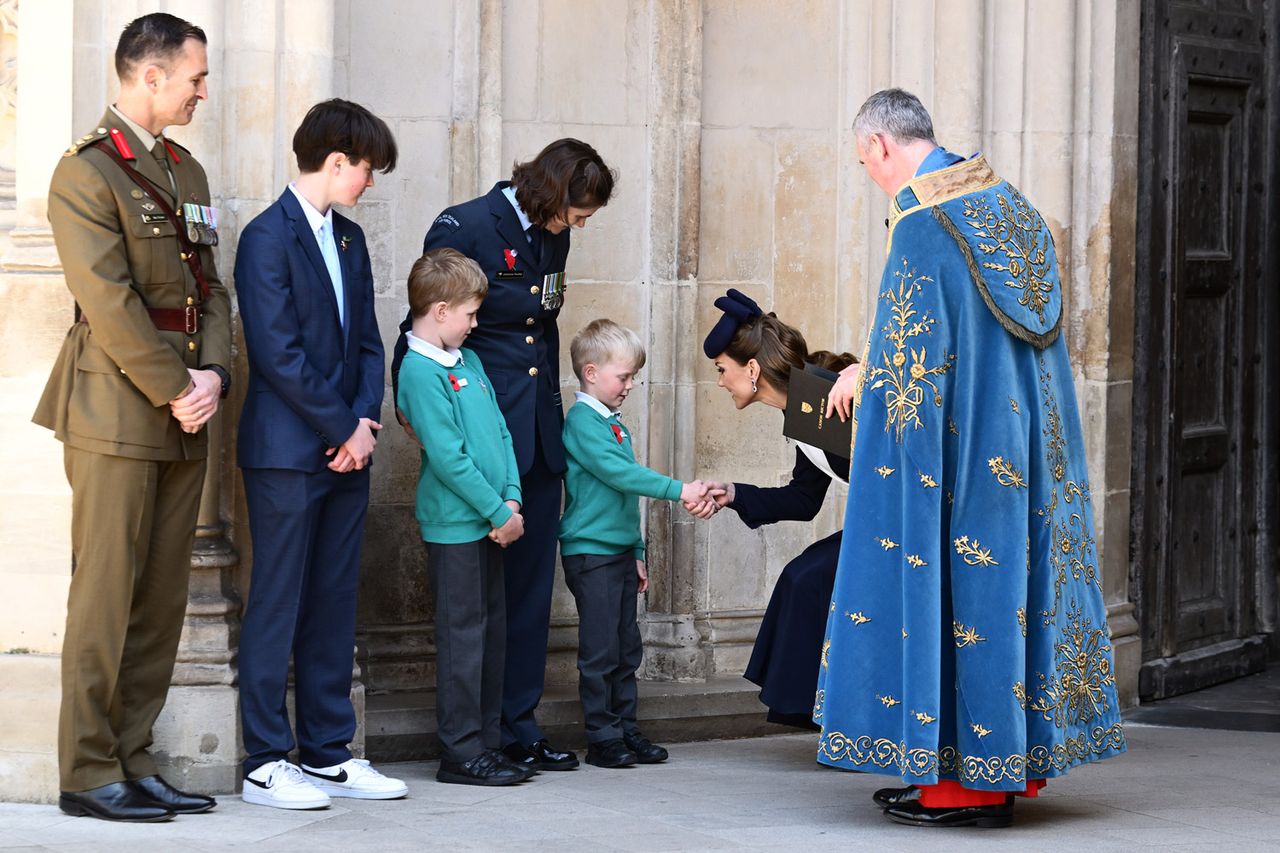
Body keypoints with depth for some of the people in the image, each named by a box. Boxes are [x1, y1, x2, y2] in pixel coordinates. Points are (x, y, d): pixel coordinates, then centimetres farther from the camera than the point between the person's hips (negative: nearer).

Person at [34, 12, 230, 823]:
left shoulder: (187, 172, 17)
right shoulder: (86, 172, -9)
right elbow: (109, 302, -15)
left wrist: (213, 375, -1)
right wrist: (176, 389, -13)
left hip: (182, 420, 8)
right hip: (116, 415, -8)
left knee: (163, 599, 8)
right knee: (106, 597, -5)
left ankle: (133, 762, 13)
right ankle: (89, 772, 0)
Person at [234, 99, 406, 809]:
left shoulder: (349, 238, 15)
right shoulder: (269, 237, -10)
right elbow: (279, 354, -15)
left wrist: (365, 423, -1)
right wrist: (342, 428, -12)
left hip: (346, 451, 8)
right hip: (287, 451, -8)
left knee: (334, 606, 9)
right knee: (277, 605, -3)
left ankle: (329, 755, 15)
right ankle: (266, 763, 1)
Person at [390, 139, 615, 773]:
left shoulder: (552, 238, 12)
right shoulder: (464, 228, -10)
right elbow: (423, 328, -8)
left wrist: (552, 408, 18)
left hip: (537, 435, 7)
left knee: (531, 582, 7)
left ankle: (518, 730, 14)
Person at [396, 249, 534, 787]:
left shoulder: (468, 361, 14)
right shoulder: (420, 372, -14)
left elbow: (500, 433, 13)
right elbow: (447, 456, -18)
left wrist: (511, 499, 0)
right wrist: (498, 511, -15)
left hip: (490, 521, 9)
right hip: (454, 524, -9)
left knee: (492, 631, 12)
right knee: (462, 635, -4)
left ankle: (487, 743, 19)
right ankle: (462, 753, 1)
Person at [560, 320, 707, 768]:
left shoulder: (614, 423, 17)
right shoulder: (583, 420, -11)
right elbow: (617, 472, -24)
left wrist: (638, 553, 21)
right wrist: (677, 490, -27)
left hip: (620, 550, 9)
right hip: (591, 551, -9)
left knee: (627, 647, 11)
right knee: (600, 650, -6)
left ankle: (626, 730, 17)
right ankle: (603, 737, -2)